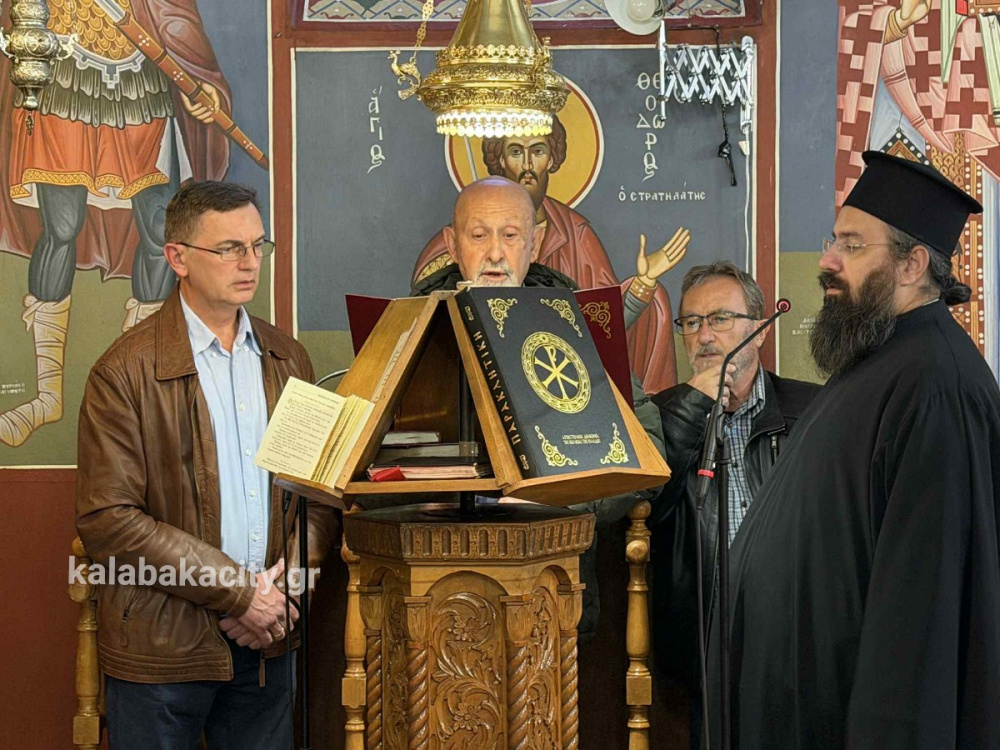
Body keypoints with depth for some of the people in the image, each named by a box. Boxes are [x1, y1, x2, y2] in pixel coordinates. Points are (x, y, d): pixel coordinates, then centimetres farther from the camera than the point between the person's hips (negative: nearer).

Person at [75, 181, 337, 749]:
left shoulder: (288, 359, 10)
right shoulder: (125, 373, -8)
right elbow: (107, 521, -13)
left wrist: (286, 586, -6)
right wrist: (238, 592, -14)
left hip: (265, 643, 4)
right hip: (162, 646, -4)